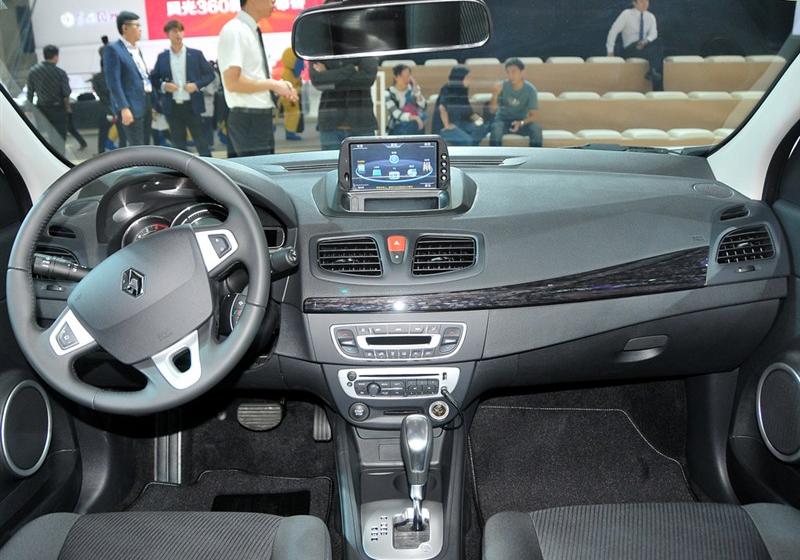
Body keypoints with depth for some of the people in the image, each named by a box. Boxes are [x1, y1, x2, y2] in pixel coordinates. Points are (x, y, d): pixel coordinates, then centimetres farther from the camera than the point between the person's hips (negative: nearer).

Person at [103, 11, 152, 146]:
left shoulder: (137, 49, 17)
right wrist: (124, 108, -22)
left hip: (146, 104, 8)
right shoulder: (113, 49, -9)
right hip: (131, 106, -8)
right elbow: (113, 82, -15)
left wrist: (152, 104, 17)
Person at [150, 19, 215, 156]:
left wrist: (196, 85, -11)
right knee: (178, 143, 9)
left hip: (192, 105, -2)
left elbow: (210, 74, 4)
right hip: (172, 107, 2)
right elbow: (153, 78, 11)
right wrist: (163, 86, -10)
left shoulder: (195, 54, 2)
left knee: (201, 142, 3)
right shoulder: (162, 57, 6)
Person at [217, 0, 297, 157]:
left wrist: (277, 85, 4)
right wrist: (272, 84, -14)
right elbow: (233, 82, -22)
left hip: (261, 117, 9)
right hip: (248, 120, -9)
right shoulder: (235, 31, -14)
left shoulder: (252, 31, 14)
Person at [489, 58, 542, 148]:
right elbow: (492, 110, -15)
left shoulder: (530, 90, -13)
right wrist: (495, 94, -33)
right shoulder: (502, 86, -12)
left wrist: (521, 123, -33)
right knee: (496, 128, -35)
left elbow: (533, 115, -14)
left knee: (536, 129, -30)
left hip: (521, 121, 0)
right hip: (503, 119, 0)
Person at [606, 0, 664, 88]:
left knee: (657, 43, -30)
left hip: (645, 47, 5)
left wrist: (646, 41, -29)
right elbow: (613, 31, -6)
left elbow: (653, 34, -5)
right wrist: (610, 51, -12)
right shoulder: (627, 14, -2)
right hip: (630, 50, -5)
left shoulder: (650, 16, 9)